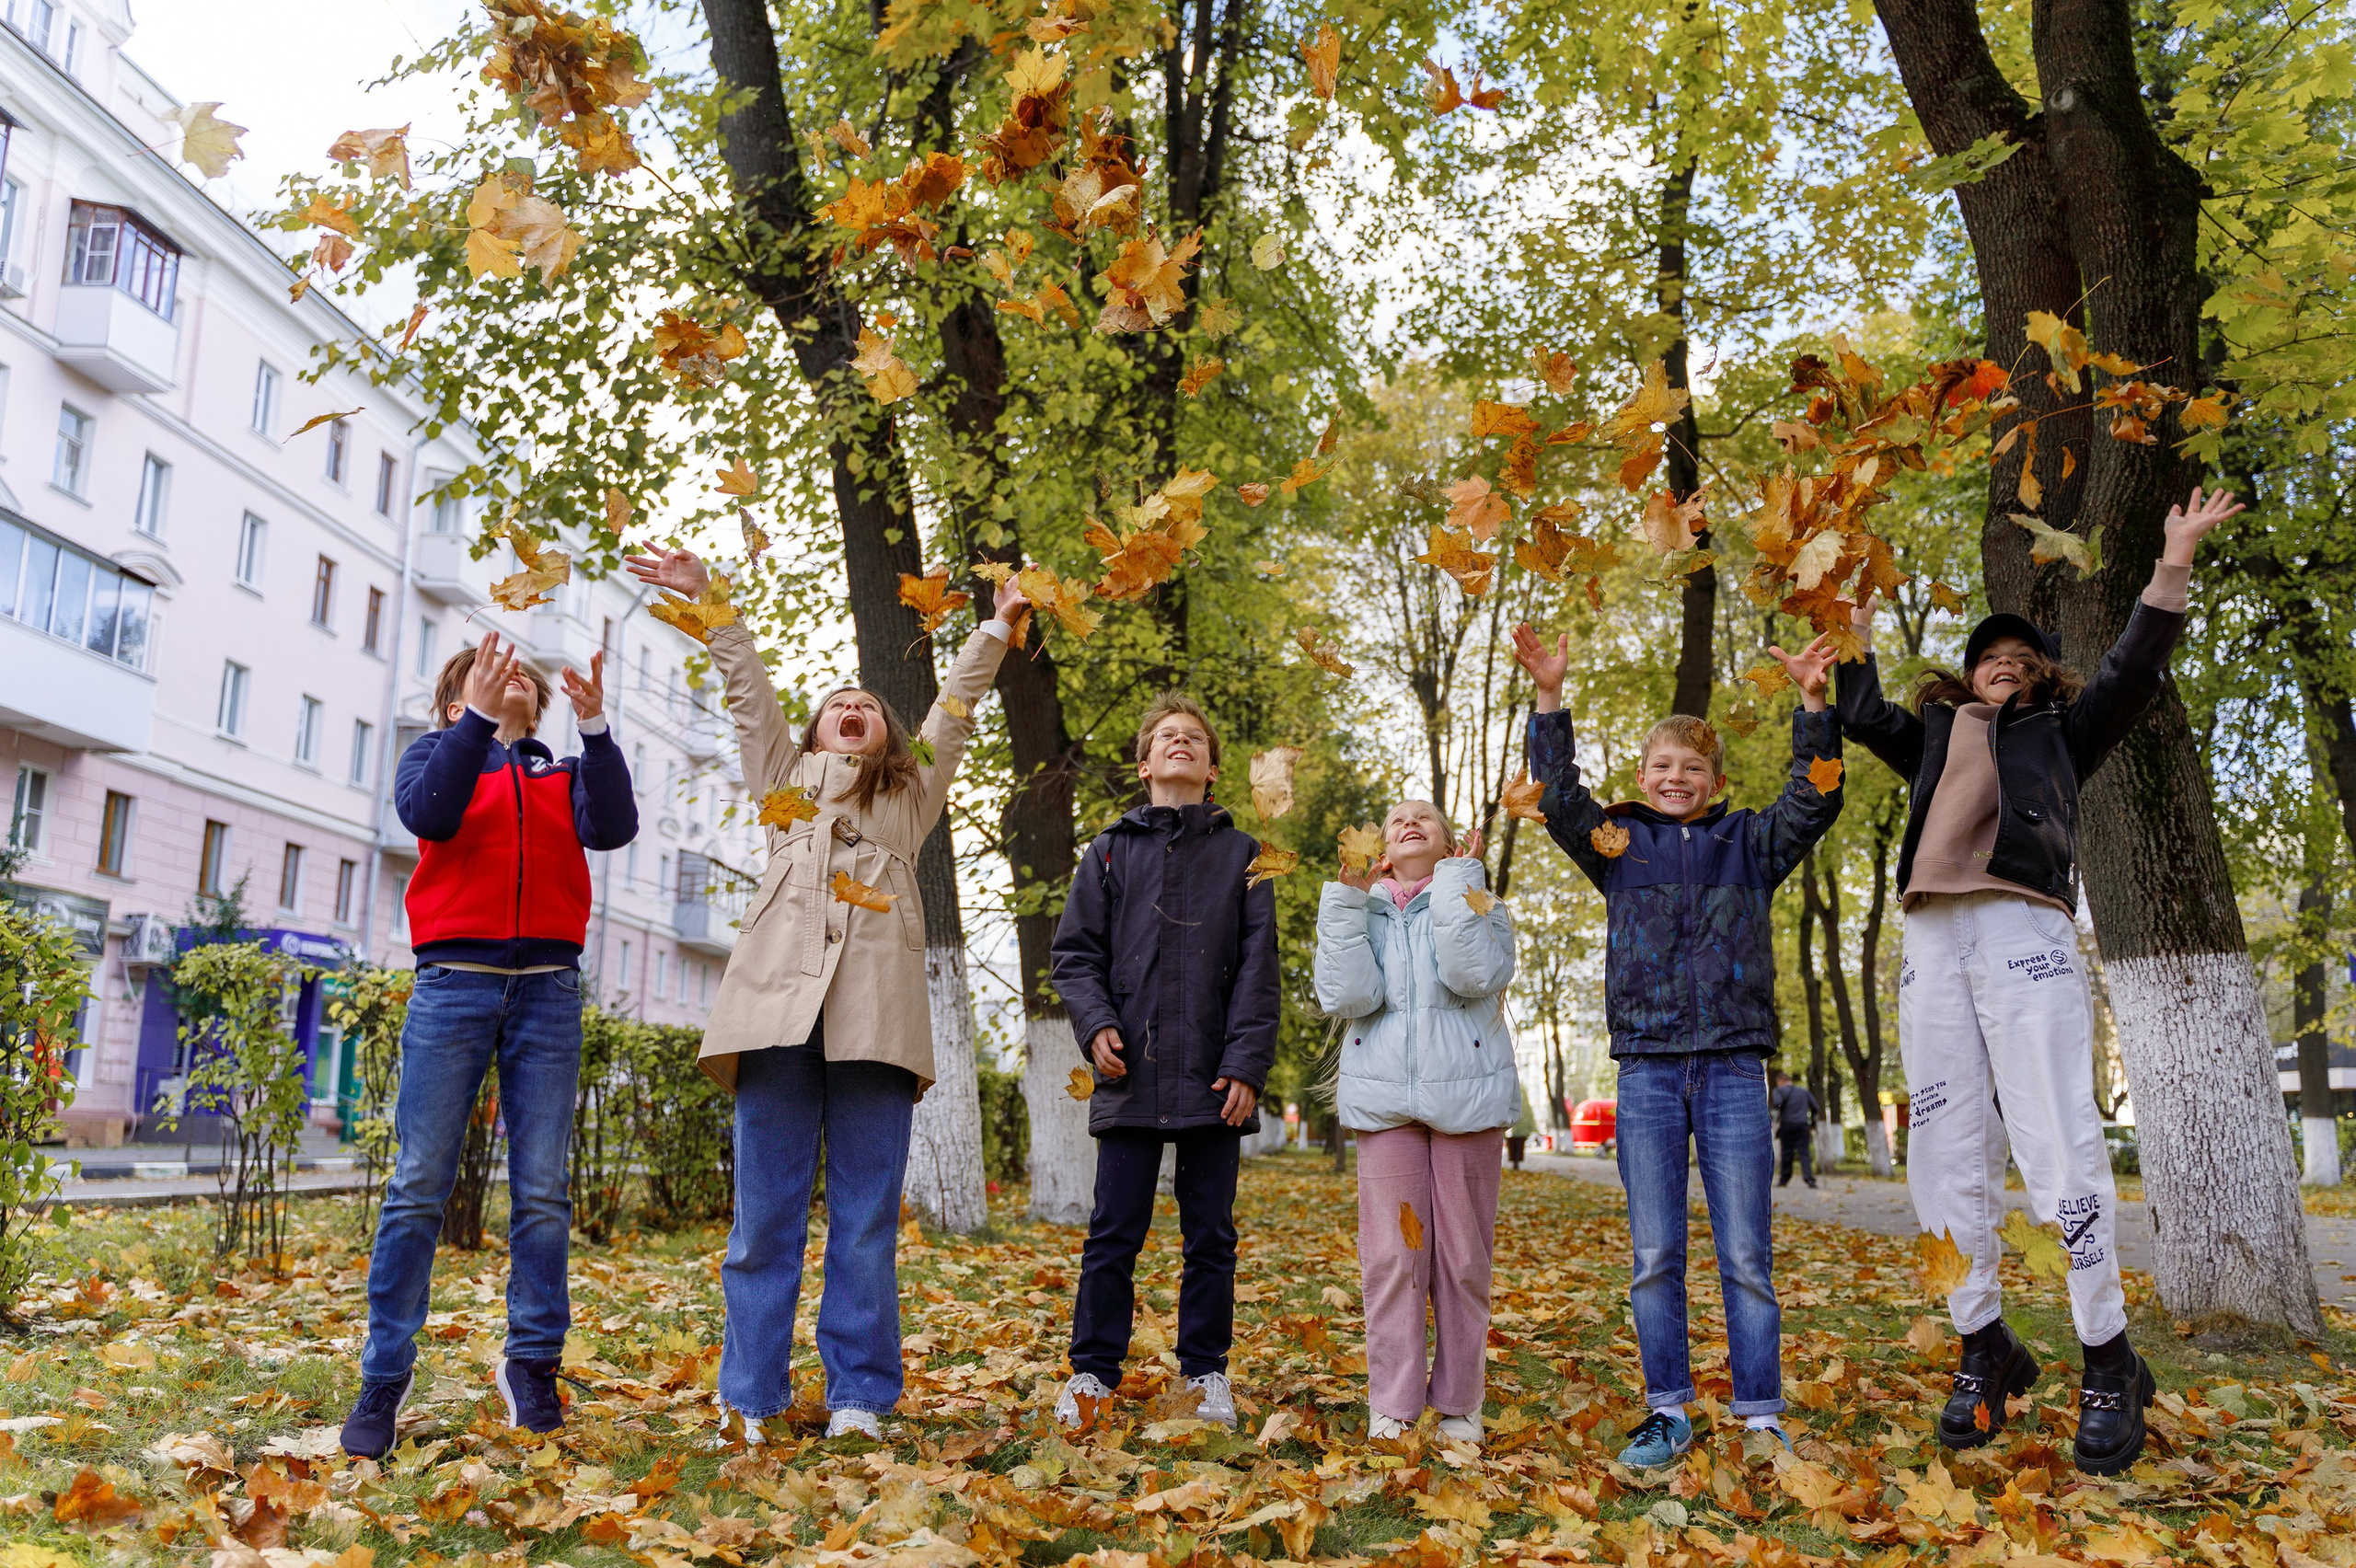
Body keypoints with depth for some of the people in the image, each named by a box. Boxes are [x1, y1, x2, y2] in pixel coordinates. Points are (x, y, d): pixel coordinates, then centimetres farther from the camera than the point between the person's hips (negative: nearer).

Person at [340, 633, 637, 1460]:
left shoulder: (564, 774, 19)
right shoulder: (436, 751, 14)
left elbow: (613, 828, -2)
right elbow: (428, 813, -9)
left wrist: (595, 724, -12)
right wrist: (480, 715, -17)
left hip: (548, 989, 2)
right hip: (456, 980, -2)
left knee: (543, 1193, 0)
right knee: (419, 1187, -5)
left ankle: (531, 1362, 7)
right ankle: (385, 1376, 0)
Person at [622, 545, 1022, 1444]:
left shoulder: (912, 793, 27)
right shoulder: (785, 776, 27)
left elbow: (954, 710, 24)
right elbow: (748, 689, 23)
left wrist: (995, 630, 19)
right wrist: (707, 601, 18)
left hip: (877, 1009, 0)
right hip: (780, 997, 0)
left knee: (867, 1217, 0)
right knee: (765, 1212, 0)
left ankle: (860, 1397, 6)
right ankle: (750, 1399, 6)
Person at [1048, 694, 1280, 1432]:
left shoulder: (1242, 853, 9)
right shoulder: (1110, 852, 11)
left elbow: (1257, 968, 3)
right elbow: (1075, 951, 8)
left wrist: (1246, 1064, -6)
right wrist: (1095, 1024, -10)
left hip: (1214, 1079, 0)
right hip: (1131, 1074, 0)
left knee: (1211, 1234, 8)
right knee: (1114, 1233, 2)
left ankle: (1206, 1371, 20)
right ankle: (1092, 1371, 12)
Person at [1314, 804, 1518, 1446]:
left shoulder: (1480, 906, 11)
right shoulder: (1360, 911, 15)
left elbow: (1475, 973, -13)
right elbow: (1347, 994, -5)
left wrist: (1458, 882, -8)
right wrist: (1347, 899, -6)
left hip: (1466, 1093, -1)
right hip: (1385, 1097, 1)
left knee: (1464, 1256, 2)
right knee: (1392, 1254, -4)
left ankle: (1459, 1404, 13)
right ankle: (1392, 1409, 4)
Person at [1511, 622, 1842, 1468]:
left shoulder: (1749, 843, 11)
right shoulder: (1620, 845, 11)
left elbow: (1813, 802, -1)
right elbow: (1559, 797, -1)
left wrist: (1812, 703, -12)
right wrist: (1549, 699, -11)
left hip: (1734, 1069, -1)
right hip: (1648, 1070, 1)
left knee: (1746, 1256, 0)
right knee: (1654, 1256, 3)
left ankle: (1760, 1415, 8)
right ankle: (1668, 1410, 13)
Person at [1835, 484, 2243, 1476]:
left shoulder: (2060, 732, 24)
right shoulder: (1934, 734, 30)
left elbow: (2132, 673, 14)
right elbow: (1861, 717, 23)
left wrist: (2173, 567, 10)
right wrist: (1856, 635, 29)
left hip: (2026, 932, -3)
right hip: (1932, 941, 3)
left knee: (2059, 1146, -13)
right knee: (1947, 1159, -1)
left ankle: (2108, 1364, -4)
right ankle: (1986, 1350, 8)